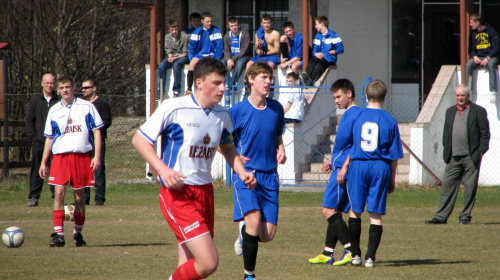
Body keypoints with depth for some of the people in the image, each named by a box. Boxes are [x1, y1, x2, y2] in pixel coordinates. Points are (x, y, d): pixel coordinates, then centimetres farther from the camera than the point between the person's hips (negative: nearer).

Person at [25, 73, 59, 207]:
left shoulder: (60, 101, 5)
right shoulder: (35, 101, 8)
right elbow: (29, 120, 8)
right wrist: (32, 137, -1)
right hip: (39, 142, 1)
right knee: (36, 171, 1)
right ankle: (33, 197, 4)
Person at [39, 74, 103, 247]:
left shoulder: (86, 107, 3)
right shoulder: (54, 111, 10)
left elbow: (97, 131, 4)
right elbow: (49, 138, 16)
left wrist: (97, 156, -6)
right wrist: (43, 162, 12)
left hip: (82, 156, -1)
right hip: (60, 156, 1)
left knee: (80, 197, 5)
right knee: (59, 193, -14)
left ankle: (78, 233, 20)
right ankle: (58, 234, -14)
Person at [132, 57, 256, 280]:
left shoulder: (222, 115, 9)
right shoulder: (174, 108, -11)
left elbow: (227, 148, 28)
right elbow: (139, 140, -6)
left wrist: (242, 173, 10)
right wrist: (162, 169, -20)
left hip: (205, 192, 7)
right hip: (178, 194, -7)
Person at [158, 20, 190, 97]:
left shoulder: (185, 37, -11)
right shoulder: (167, 37, 4)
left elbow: (185, 53, -10)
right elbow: (168, 50, 8)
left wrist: (175, 58, -22)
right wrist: (170, 57, -15)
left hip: (182, 57, -5)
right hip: (172, 56, 5)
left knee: (176, 65, -37)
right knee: (161, 66, -25)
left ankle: (176, 91, -35)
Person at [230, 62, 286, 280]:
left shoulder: (276, 109, 7)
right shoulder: (237, 111, -7)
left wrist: (281, 151, 1)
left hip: (269, 176, 4)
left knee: (268, 234, -1)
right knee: (254, 219, -25)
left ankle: (244, 233, 36)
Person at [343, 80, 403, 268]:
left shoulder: (357, 116, 1)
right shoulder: (389, 121, 0)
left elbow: (351, 147, 7)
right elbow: (394, 154, 2)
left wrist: (344, 167, 18)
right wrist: (392, 179, 10)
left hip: (358, 166, 0)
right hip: (381, 167, 0)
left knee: (355, 210, 13)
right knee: (376, 214, 3)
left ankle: (355, 254, 14)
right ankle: (370, 257, -1)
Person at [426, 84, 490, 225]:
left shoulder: (478, 111, 1)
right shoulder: (450, 112, 16)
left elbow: (485, 133, 0)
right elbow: (446, 133, 18)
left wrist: (481, 151, -8)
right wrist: (446, 151, 8)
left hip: (471, 157, -4)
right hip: (453, 157, 4)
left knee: (470, 187, 0)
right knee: (448, 186, 0)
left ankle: (465, 216, 9)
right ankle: (441, 217, 0)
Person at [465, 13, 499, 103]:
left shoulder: (491, 31, -4)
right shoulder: (473, 33, 10)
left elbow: (496, 48, -7)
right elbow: (471, 49, 14)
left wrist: (488, 58, -20)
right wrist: (474, 57, -9)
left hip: (491, 56, -4)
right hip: (478, 57, 4)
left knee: (491, 65, -39)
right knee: (468, 65, -26)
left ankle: (493, 92, -42)